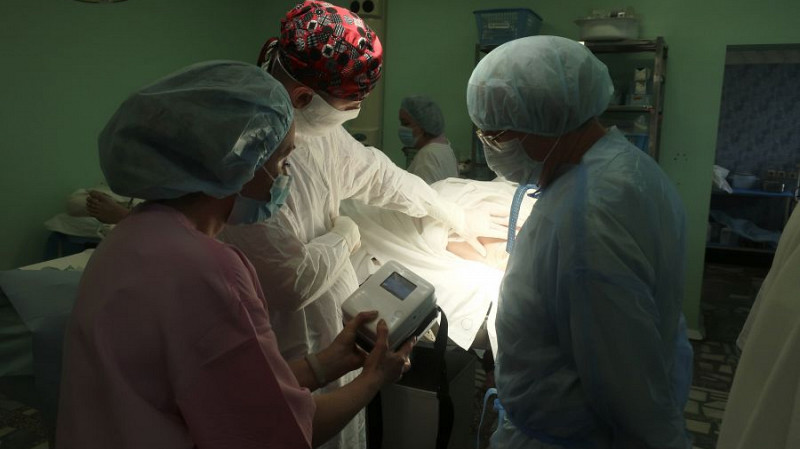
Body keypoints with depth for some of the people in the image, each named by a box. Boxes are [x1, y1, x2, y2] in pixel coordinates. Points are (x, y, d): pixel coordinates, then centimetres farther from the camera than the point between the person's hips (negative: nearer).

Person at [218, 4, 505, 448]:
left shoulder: (317, 126, -2)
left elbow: (375, 172, 13)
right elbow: (295, 278, -26)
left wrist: (456, 215, 20)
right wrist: (347, 233, -7)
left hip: (339, 330, 8)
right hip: (301, 359, -8)